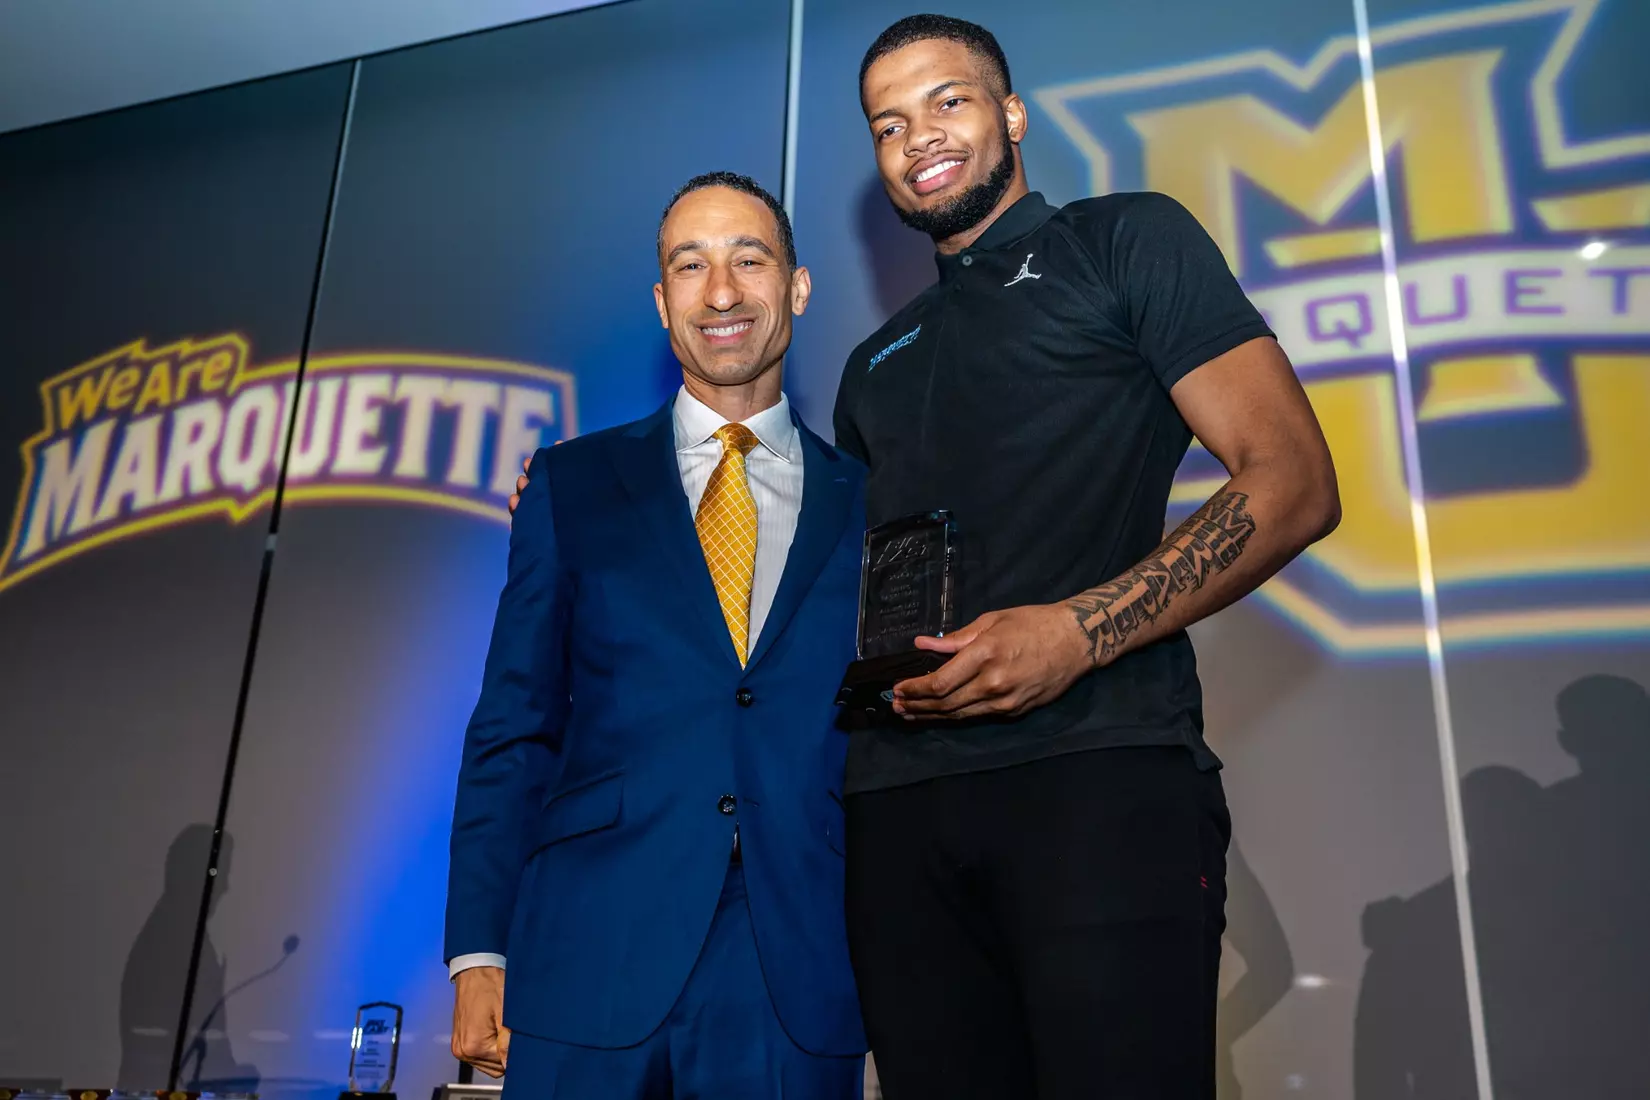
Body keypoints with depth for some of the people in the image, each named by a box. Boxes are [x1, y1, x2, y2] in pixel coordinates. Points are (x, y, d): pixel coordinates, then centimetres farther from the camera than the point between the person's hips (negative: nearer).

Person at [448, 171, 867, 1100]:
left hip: (801, 990, 0)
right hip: (591, 968, 0)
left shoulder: (873, 505, 6)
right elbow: (512, 731, 6)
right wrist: (478, 952, 0)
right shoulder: (570, 485, 8)